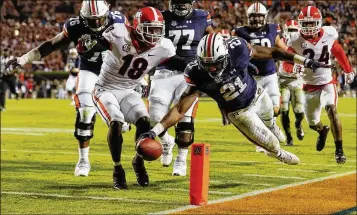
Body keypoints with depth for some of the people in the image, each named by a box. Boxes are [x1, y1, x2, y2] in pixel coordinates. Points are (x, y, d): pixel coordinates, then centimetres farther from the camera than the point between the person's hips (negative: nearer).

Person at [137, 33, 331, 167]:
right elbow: (180, 109, -35)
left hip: (258, 96, 2)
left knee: (270, 126, 29)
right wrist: (155, 131, -48)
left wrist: (305, 61, -11)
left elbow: (270, 53, -17)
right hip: (238, 112, -2)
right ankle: (279, 154, 44)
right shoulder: (198, 75, -36)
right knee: (270, 144, 7)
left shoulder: (236, 49, -34)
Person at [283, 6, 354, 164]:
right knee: (312, 123, 11)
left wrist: (348, 70, 21)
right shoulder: (296, 40, -16)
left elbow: (338, 52, 9)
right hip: (310, 87, 1)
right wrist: (294, 65, -41)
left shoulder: (329, 34, -11)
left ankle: (339, 150, -20)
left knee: (332, 111, -25)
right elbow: (286, 64, -16)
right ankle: (322, 131, 49)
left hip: (327, 83, -1)